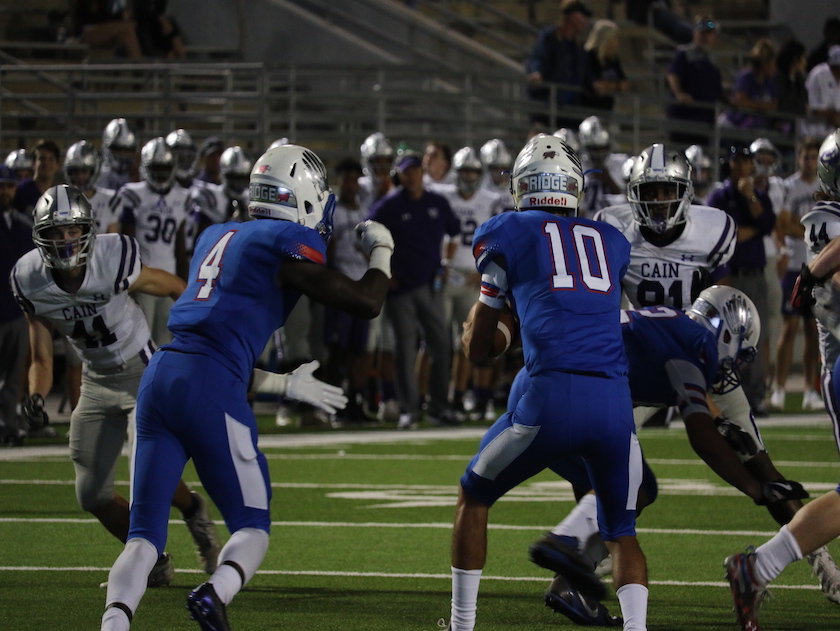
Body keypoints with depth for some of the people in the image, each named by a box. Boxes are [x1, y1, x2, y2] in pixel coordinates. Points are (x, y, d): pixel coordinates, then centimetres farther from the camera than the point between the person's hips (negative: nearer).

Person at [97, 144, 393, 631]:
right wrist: (381, 252, 18)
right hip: (212, 387, -6)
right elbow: (365, 303, 2)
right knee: (253, 527, 5)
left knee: (145, 536, 3)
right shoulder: (288, 244, 1)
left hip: (161, 374, 6)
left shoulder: (217, 236, 23)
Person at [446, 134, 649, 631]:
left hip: (552, 399, -3)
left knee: (475, 499, 21)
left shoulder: (506, 234, 13)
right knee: (622, 533, 19)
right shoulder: (613, 242, 22)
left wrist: (472, 333, 42)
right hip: (616, 402, 3)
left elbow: (477, 348, 19)